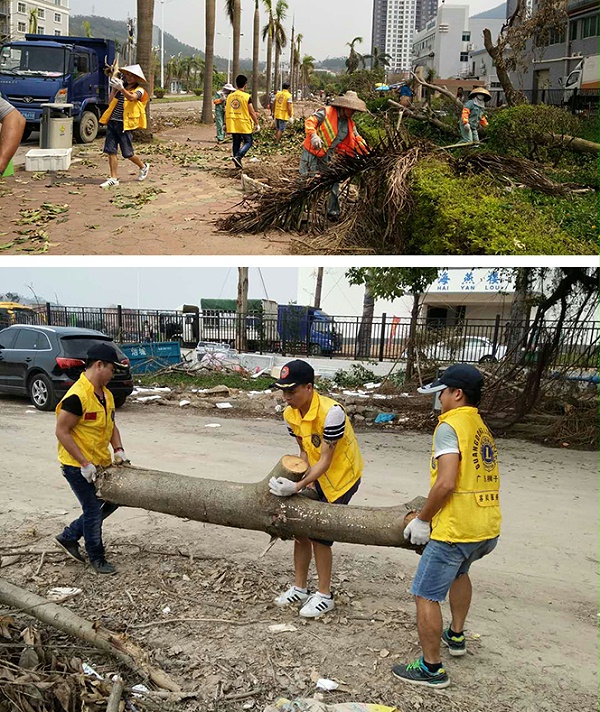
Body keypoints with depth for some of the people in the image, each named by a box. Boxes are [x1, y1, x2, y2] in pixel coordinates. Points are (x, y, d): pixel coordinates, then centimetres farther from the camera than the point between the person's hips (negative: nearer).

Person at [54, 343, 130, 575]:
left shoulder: (106, 394, 5)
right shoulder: (77, 396, -24)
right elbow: (61, 431, -22)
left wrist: (118, 449, -1)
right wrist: (84, 463, -21)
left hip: (100, 463, 9)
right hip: (77, 466, -9)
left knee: (111, 501, 16)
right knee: (93, 510, 2)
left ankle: (68, 537, 29)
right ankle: (96, 558, 23)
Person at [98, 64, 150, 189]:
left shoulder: (139, 90, 0)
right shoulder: (121, 86, 16)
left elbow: (131, 97, -24)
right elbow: (110, 101, 8)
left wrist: (121, 88, -40)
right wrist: (114, 88, -1)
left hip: (124, 124, -5)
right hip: (112, 122, 5)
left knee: (128, 153, 2)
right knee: (111, 151, -1)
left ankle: (143, 167, 30)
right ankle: (114, 179, 3)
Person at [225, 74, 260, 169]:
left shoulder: (230, 96, 5)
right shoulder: (247, 97, -10)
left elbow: (226, 112, 9)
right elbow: (251, 112, -10)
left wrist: (226, 124, 18)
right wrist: (257, 124, -1)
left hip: (232, 125, 5)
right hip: (244, 125, -5)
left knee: (236, 143, 12)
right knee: (248, 142, 6)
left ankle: (238, 163, 12)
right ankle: (237, 156, -15)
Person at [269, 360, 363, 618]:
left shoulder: (331, 412, -31)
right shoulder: (290, 414, -8)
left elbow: (325, 461, -27)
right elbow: (304, 451, 1)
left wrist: (298, 486, -36)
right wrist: (306, 483, -13)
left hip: (342, 476, -7)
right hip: (317, 475, 7)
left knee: (319, 534, -5)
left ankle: (325, 595, 12)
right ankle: (300, 588, 25)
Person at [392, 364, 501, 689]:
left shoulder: (449, 427, -14)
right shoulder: (482, 429, 13)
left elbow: (446, 483, -23)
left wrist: (422, 520, -10)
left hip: (455, 530, -10)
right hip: (489, 528, 10)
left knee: (425, 596, 2)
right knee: (459, 571, 35)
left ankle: (431, 668, 11)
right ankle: (456, 636, 46)